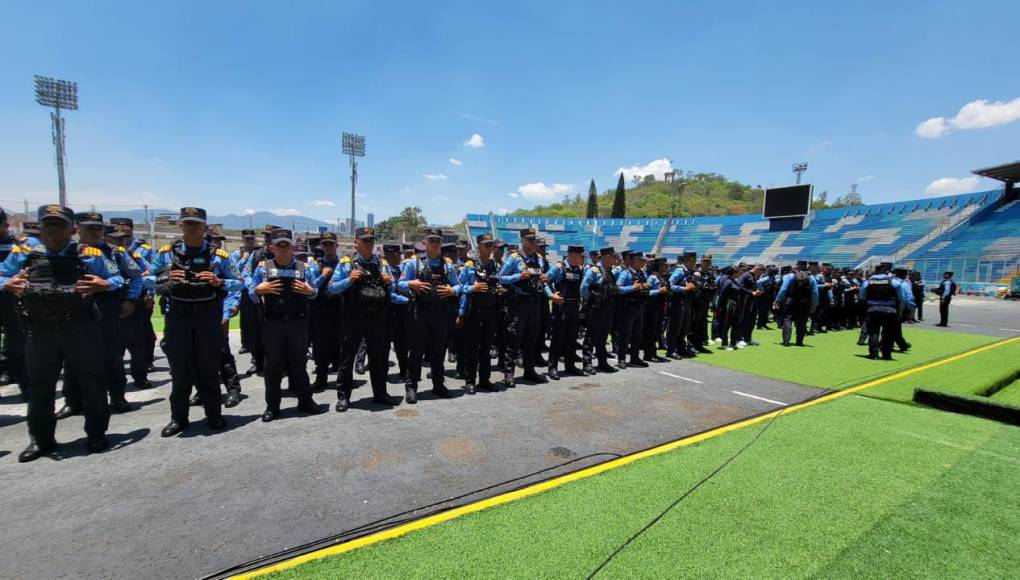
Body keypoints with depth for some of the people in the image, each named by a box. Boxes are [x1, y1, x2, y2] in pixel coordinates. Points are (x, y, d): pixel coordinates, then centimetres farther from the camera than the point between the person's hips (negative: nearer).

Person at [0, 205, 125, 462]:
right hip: (39, 331, 3)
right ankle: (41, 439, 30)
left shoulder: (90, 255, 0)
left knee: (91, 382, 5)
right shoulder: (23, 254, 8)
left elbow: (118, 279, 4)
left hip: (81, 329, -3)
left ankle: (96, 435, 19)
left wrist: (103, 284, -17)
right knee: (39, 386, 14)